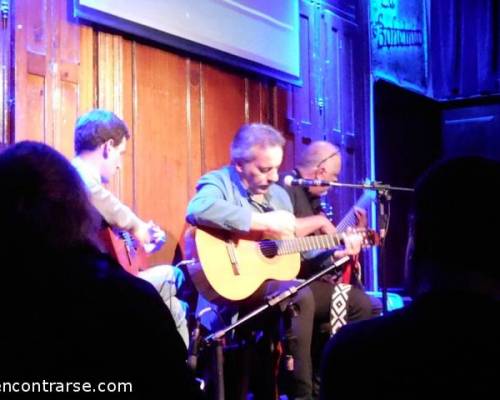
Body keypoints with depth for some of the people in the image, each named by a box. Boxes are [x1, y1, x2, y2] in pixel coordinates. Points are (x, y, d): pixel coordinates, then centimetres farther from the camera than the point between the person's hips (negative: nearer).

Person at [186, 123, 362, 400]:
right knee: (300, 295, -31)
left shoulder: (279, 194, 16)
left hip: (274, 279, 8)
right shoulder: (219, 182, -7)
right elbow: (198, 210, -32)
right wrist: (264, 221, -26)